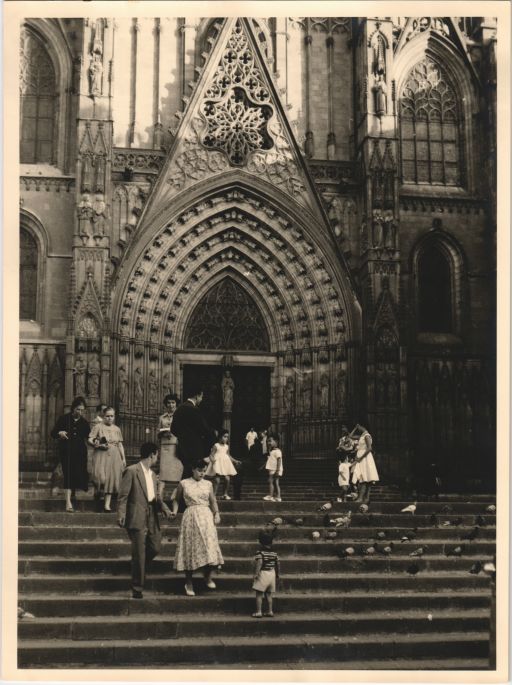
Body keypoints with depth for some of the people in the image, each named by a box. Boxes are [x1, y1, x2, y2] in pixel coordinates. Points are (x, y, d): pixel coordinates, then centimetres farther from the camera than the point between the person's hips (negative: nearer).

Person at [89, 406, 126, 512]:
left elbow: (120, 445, 16)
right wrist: (98, 445, -19)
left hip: (114, 456, 4)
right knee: (100, 476, -18)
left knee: (111, 478, -3)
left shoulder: (117, 429, 14)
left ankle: (107, 504, -1)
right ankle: (97, 491, 16)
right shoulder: (98, 427, 2)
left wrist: (123, 458, 10)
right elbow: (90, 439, -2)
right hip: (101, 455, -3)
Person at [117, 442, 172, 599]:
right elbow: (123, 495, -10)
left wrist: (164, 507, 0)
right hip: (137, 518, -7)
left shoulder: (152, 474, 17)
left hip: (152, 518, 7)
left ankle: (138, 567, 31)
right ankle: (137, 589, 7)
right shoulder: (131, 471, -7)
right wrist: (121, 514, -20)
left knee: (155, 548, 4)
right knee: (139, 554, -3)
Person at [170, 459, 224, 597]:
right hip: (191, 517, -2)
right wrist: (174, 511, -4)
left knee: (209, 546, -8)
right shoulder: (184, 484, 4)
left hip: (206, 517, 2)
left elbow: (213, 501, 10)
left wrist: (217, 514, -5)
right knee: (190, 549, -1)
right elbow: (176, 499, 12)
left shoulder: (208, 484, 9)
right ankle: (188, 583, 9)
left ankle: (208, 576, 13)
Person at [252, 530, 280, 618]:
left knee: (259, 594, 0)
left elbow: (259, 562, -25)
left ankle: (258, 612, -2)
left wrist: (256, 573, -25)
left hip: (263, 573, -6)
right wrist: (277, 575, 20)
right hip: (272, 574, 7)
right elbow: (277, 564, 10)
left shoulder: (260, 552, -12)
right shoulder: (274, 553, 8)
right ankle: (270, 611, 17)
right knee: (268, 594, 16)